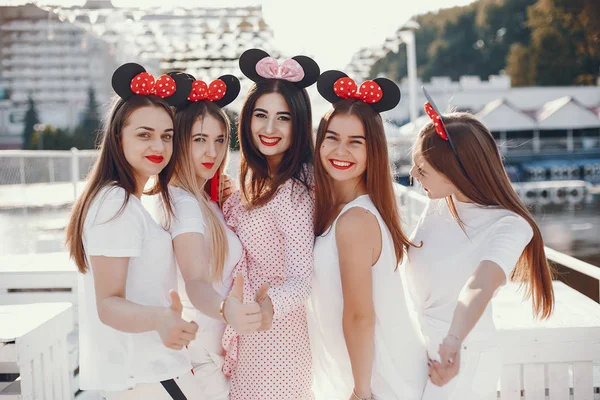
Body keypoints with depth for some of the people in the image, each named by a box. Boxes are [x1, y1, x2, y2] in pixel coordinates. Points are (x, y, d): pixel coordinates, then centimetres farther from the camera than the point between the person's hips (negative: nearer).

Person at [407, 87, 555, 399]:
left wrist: (453, 342, -55)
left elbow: (479, 287, -39)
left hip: (459, 360, -6)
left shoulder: (509, 226, -21)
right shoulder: (437, 205, -3)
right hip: (416, 347, 6)